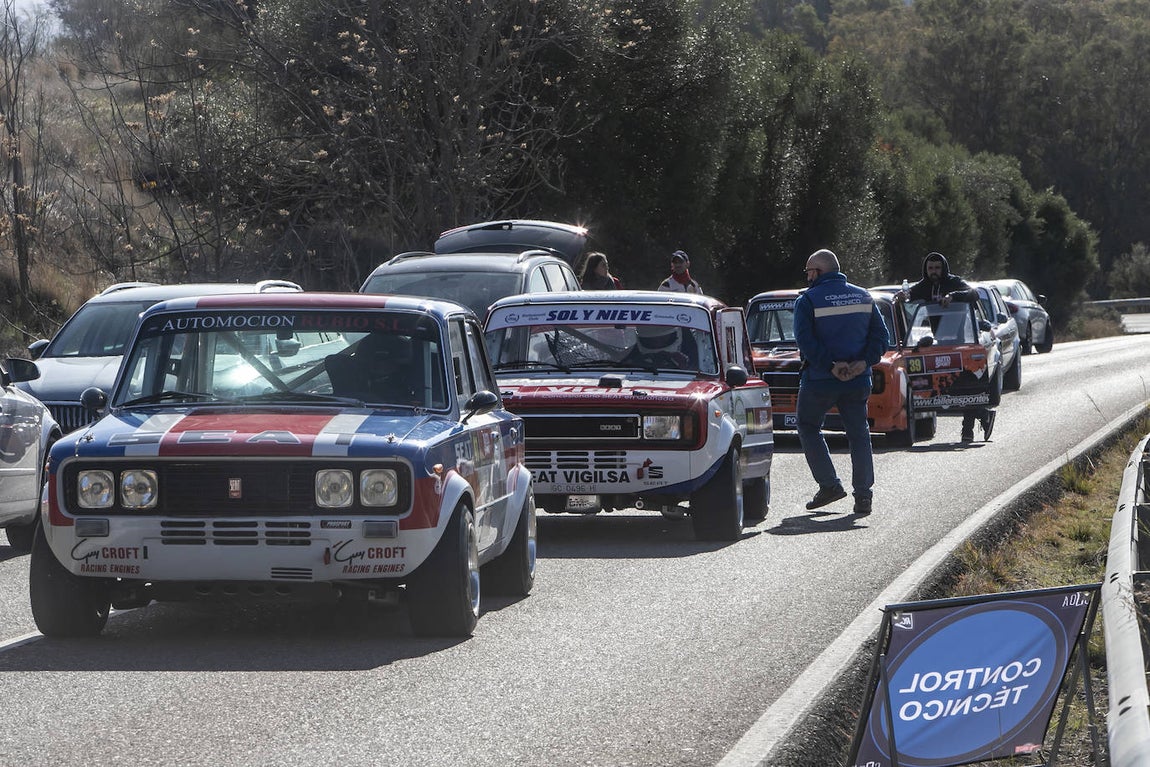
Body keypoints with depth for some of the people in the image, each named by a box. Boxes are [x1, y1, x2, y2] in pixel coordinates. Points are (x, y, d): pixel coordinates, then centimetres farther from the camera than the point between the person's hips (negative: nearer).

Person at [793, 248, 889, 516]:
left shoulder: (808, 300, -8)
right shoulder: (863, 297, 9)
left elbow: (806, 341, -18)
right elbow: (880, 334, 3)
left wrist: (830, 366, -18)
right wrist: (864, 362, -7)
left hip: (820, 380, -4)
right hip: (858, 380, 4)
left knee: (809, 428, 13)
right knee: (859, 434, 10)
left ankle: (829, 485, 5)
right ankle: (863, 494, 4)